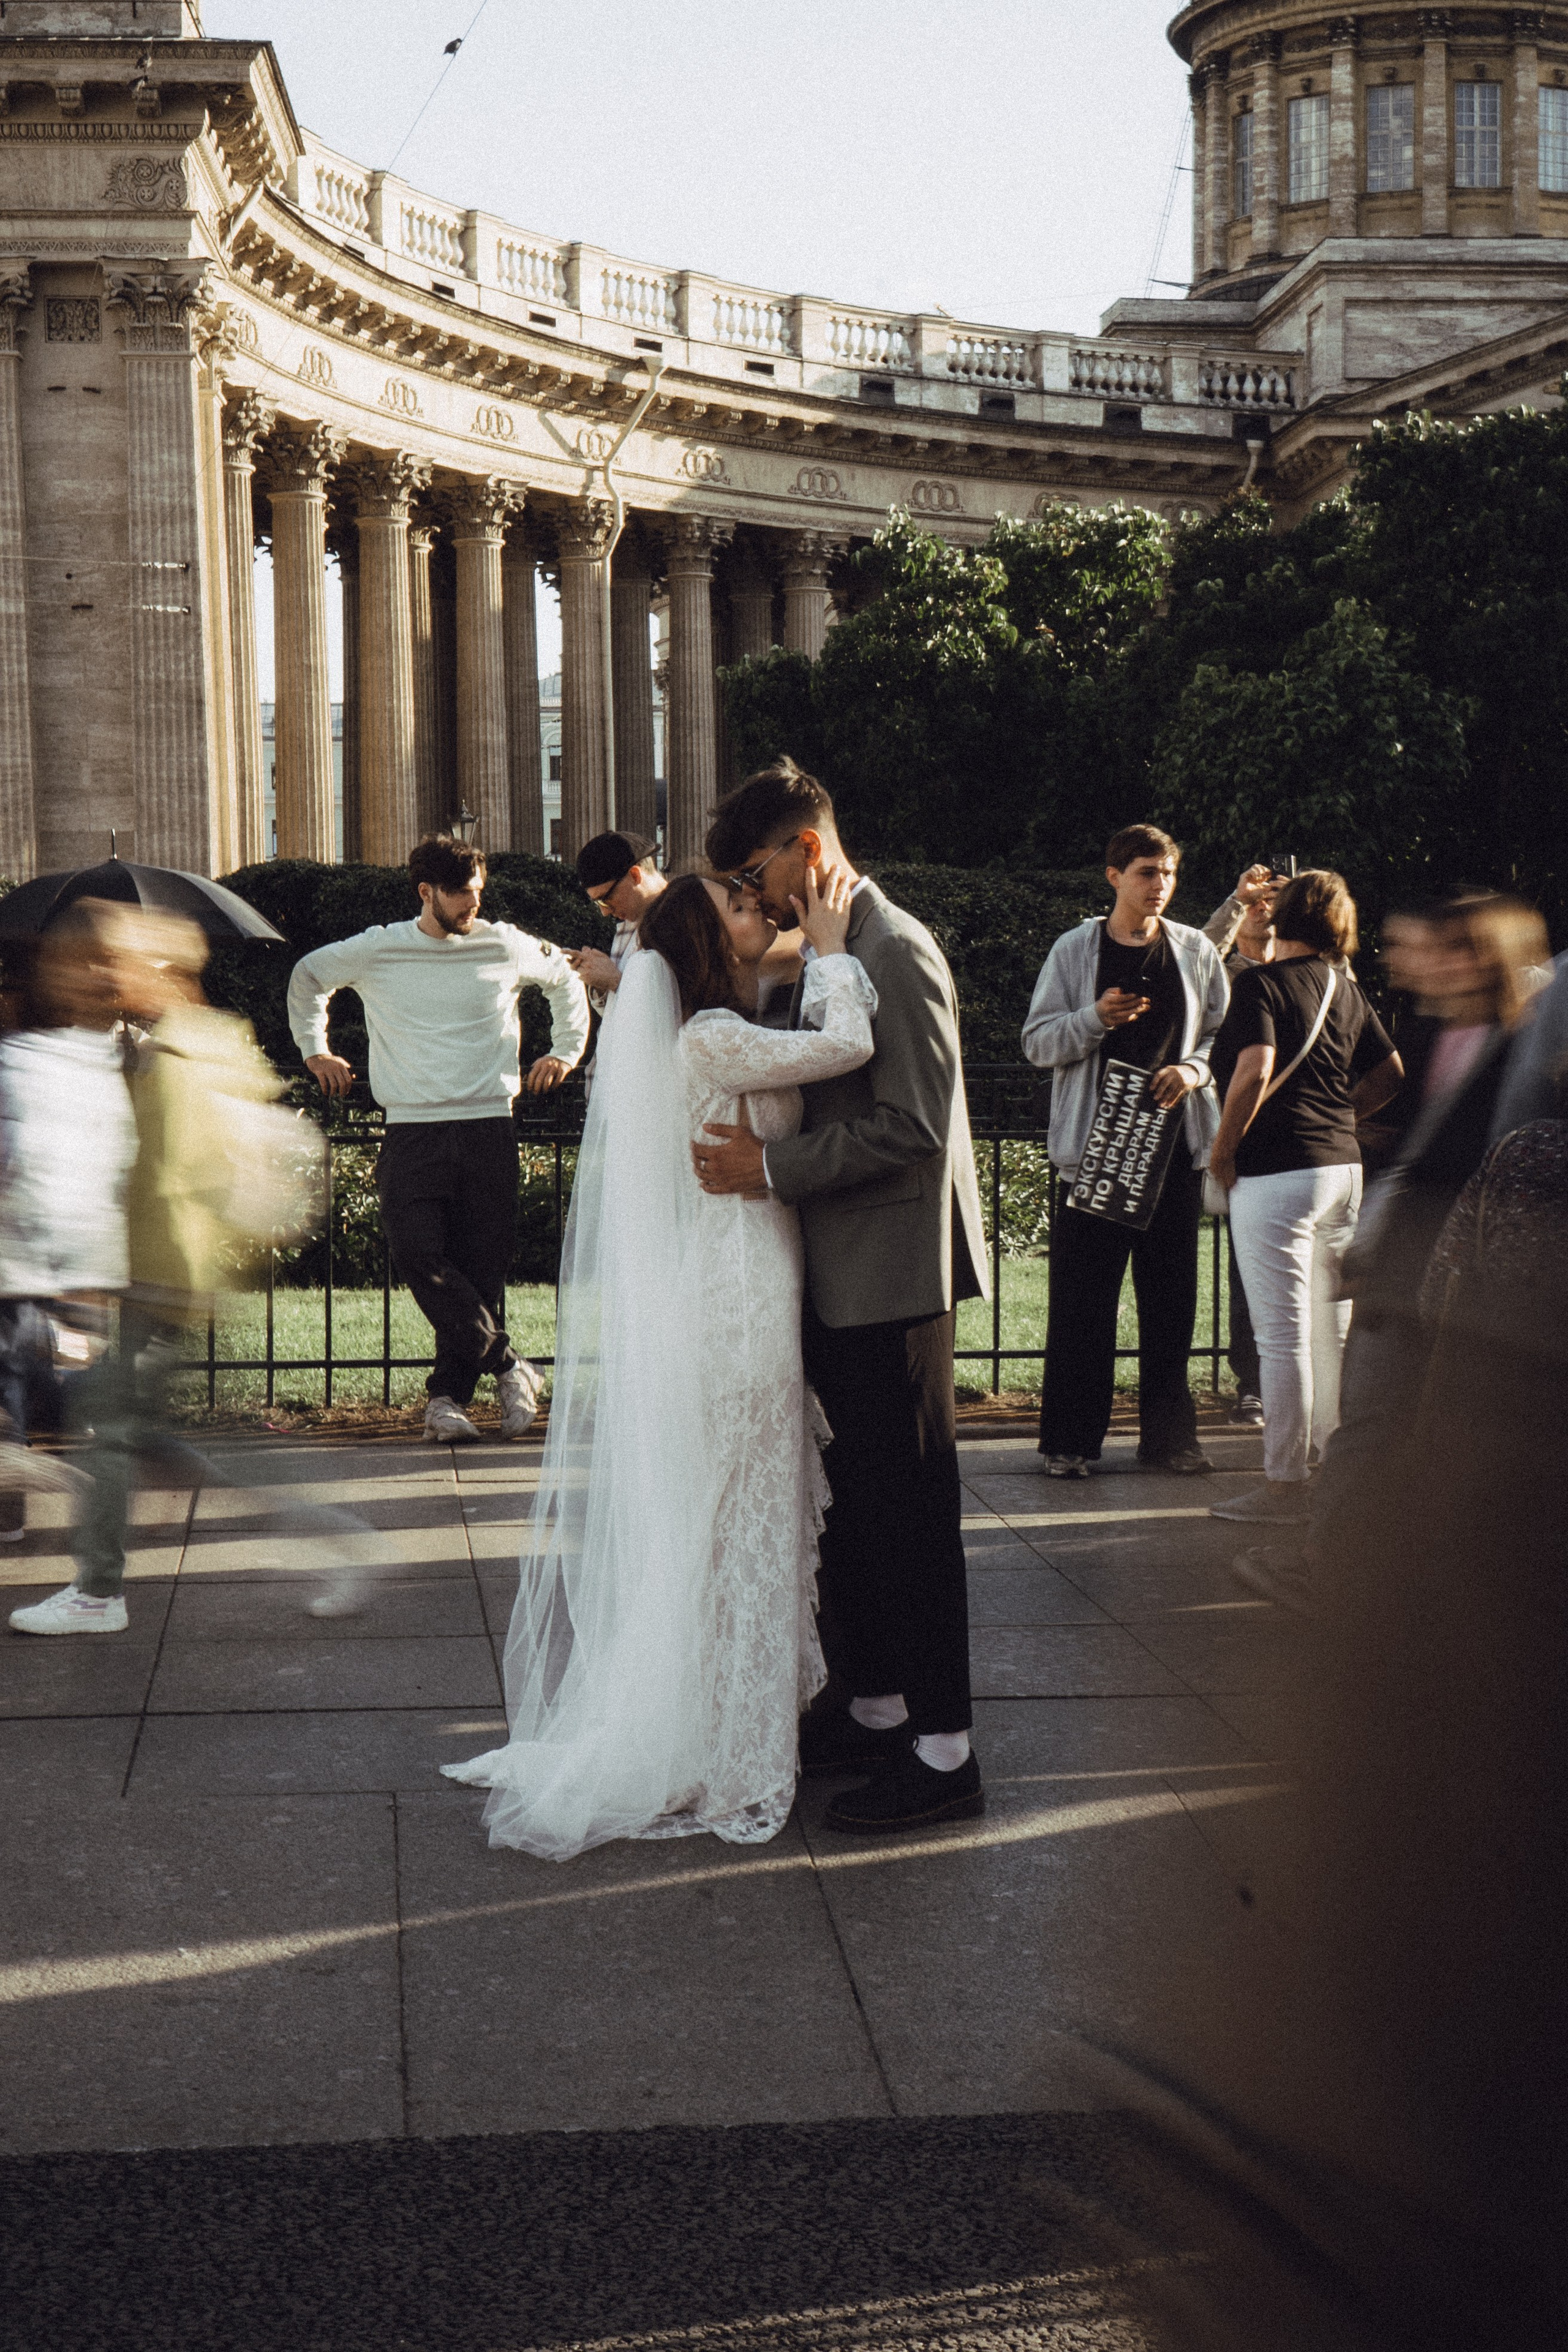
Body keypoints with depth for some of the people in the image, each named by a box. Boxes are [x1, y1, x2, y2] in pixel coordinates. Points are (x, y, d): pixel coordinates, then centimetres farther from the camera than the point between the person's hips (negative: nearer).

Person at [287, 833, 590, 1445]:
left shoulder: (506, 948, 7)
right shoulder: (376, 951, 5)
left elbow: (566, 979, 27)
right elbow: (308, 977, 24)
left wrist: (566, 1050, 23)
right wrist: (314, 1050, 23)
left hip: (488, 1126, 1)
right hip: (412, 1133, -1)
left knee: (482, 1265, -3)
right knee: (417, 1251, -19)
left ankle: (449, 1394, 7)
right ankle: (505, 1362, -8)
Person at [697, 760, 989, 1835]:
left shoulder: (897, 953, -16)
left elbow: (913, 1127, -22)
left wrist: (773, 1167, -21)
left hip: (892, 1279, -10)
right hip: (839, 1278, 10)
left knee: (909, 1510, -4)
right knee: (852, 1503, 16)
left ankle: (942, 1751, 3)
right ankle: (869, 1706, 28)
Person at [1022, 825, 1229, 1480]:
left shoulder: (1195, 952, 9)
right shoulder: (1074, 951, 3)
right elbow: (1037, 1042, 2)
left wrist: (1195, 1068, -8)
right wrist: (1094, 1019, -15)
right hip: (1093, 1144, -2)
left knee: (1171, 1294, 5)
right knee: (1082, 1296, -2)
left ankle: (1167, 1434, 13)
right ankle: (1071, 1440, 6)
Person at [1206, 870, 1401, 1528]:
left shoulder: (1262, 984, -10)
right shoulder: (1345, 987, 12)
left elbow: (1255, 1069, -23)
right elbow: (1389, 1071, 18)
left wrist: (1223, 1147, -12)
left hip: (1276, 1174, -8)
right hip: (1343, 1164, 8)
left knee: (1282, 1334, -4)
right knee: (1332, 1327, 15)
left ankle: (1284, 1485, 0)